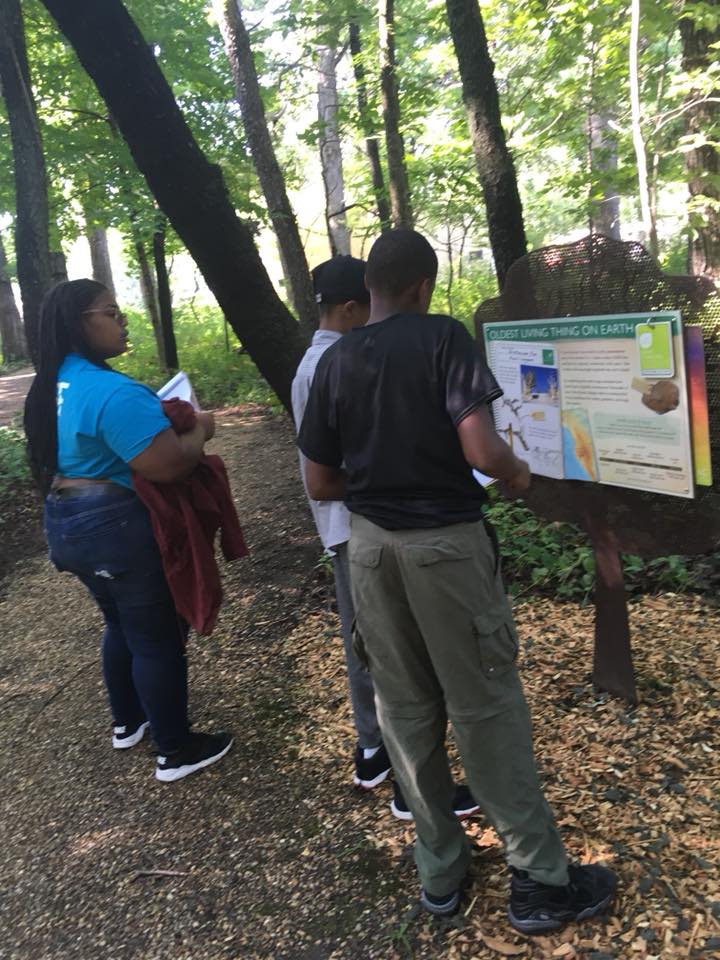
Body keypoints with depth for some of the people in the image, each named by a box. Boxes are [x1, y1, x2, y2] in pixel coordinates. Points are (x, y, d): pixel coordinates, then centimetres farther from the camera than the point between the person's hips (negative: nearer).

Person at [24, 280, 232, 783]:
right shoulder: (112, 392, -25)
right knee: (158, 638, 5)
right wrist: (199, 429, -10)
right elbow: (170, 465, -29)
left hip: (70, 524, 10)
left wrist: (159, 417, 15)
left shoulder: (56, 384, 7)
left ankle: (127, 721, 42)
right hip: (120, 530, -10)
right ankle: (175, 751, 20)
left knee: (124, 626, 25)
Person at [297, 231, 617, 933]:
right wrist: (516, 474, 1)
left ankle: (439, 873, 30)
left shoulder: (333, 361, 4)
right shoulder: (444, 337, -9)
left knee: (404, 709, 14)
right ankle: (540, 881, 23)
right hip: (446, 540, -4)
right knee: (486, 707, 8)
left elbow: (320, 484, 5)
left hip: (370, 543, 5)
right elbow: (481, 451, -20)